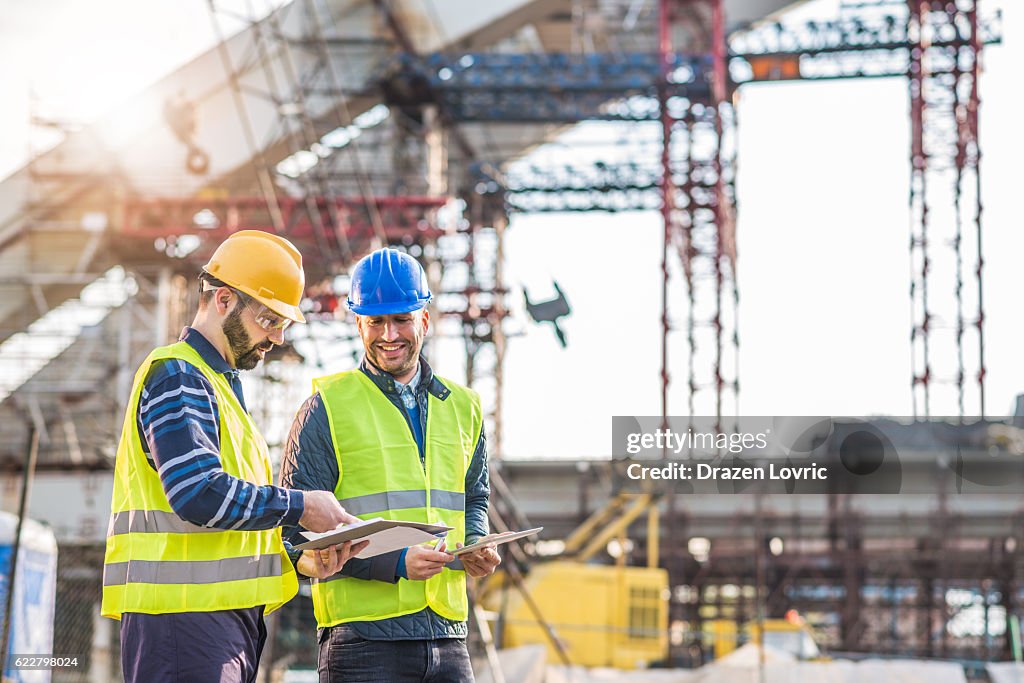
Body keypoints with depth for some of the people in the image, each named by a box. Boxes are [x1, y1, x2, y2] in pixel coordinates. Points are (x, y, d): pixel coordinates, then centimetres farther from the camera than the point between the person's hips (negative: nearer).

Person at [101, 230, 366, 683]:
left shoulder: (221, 384, 25)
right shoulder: (177, 375, -7)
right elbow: (198, 495, -21)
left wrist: (298, 560, 10)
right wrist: (300, 506, -13)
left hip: (230, 618, 10)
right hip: (184, 615, -10)